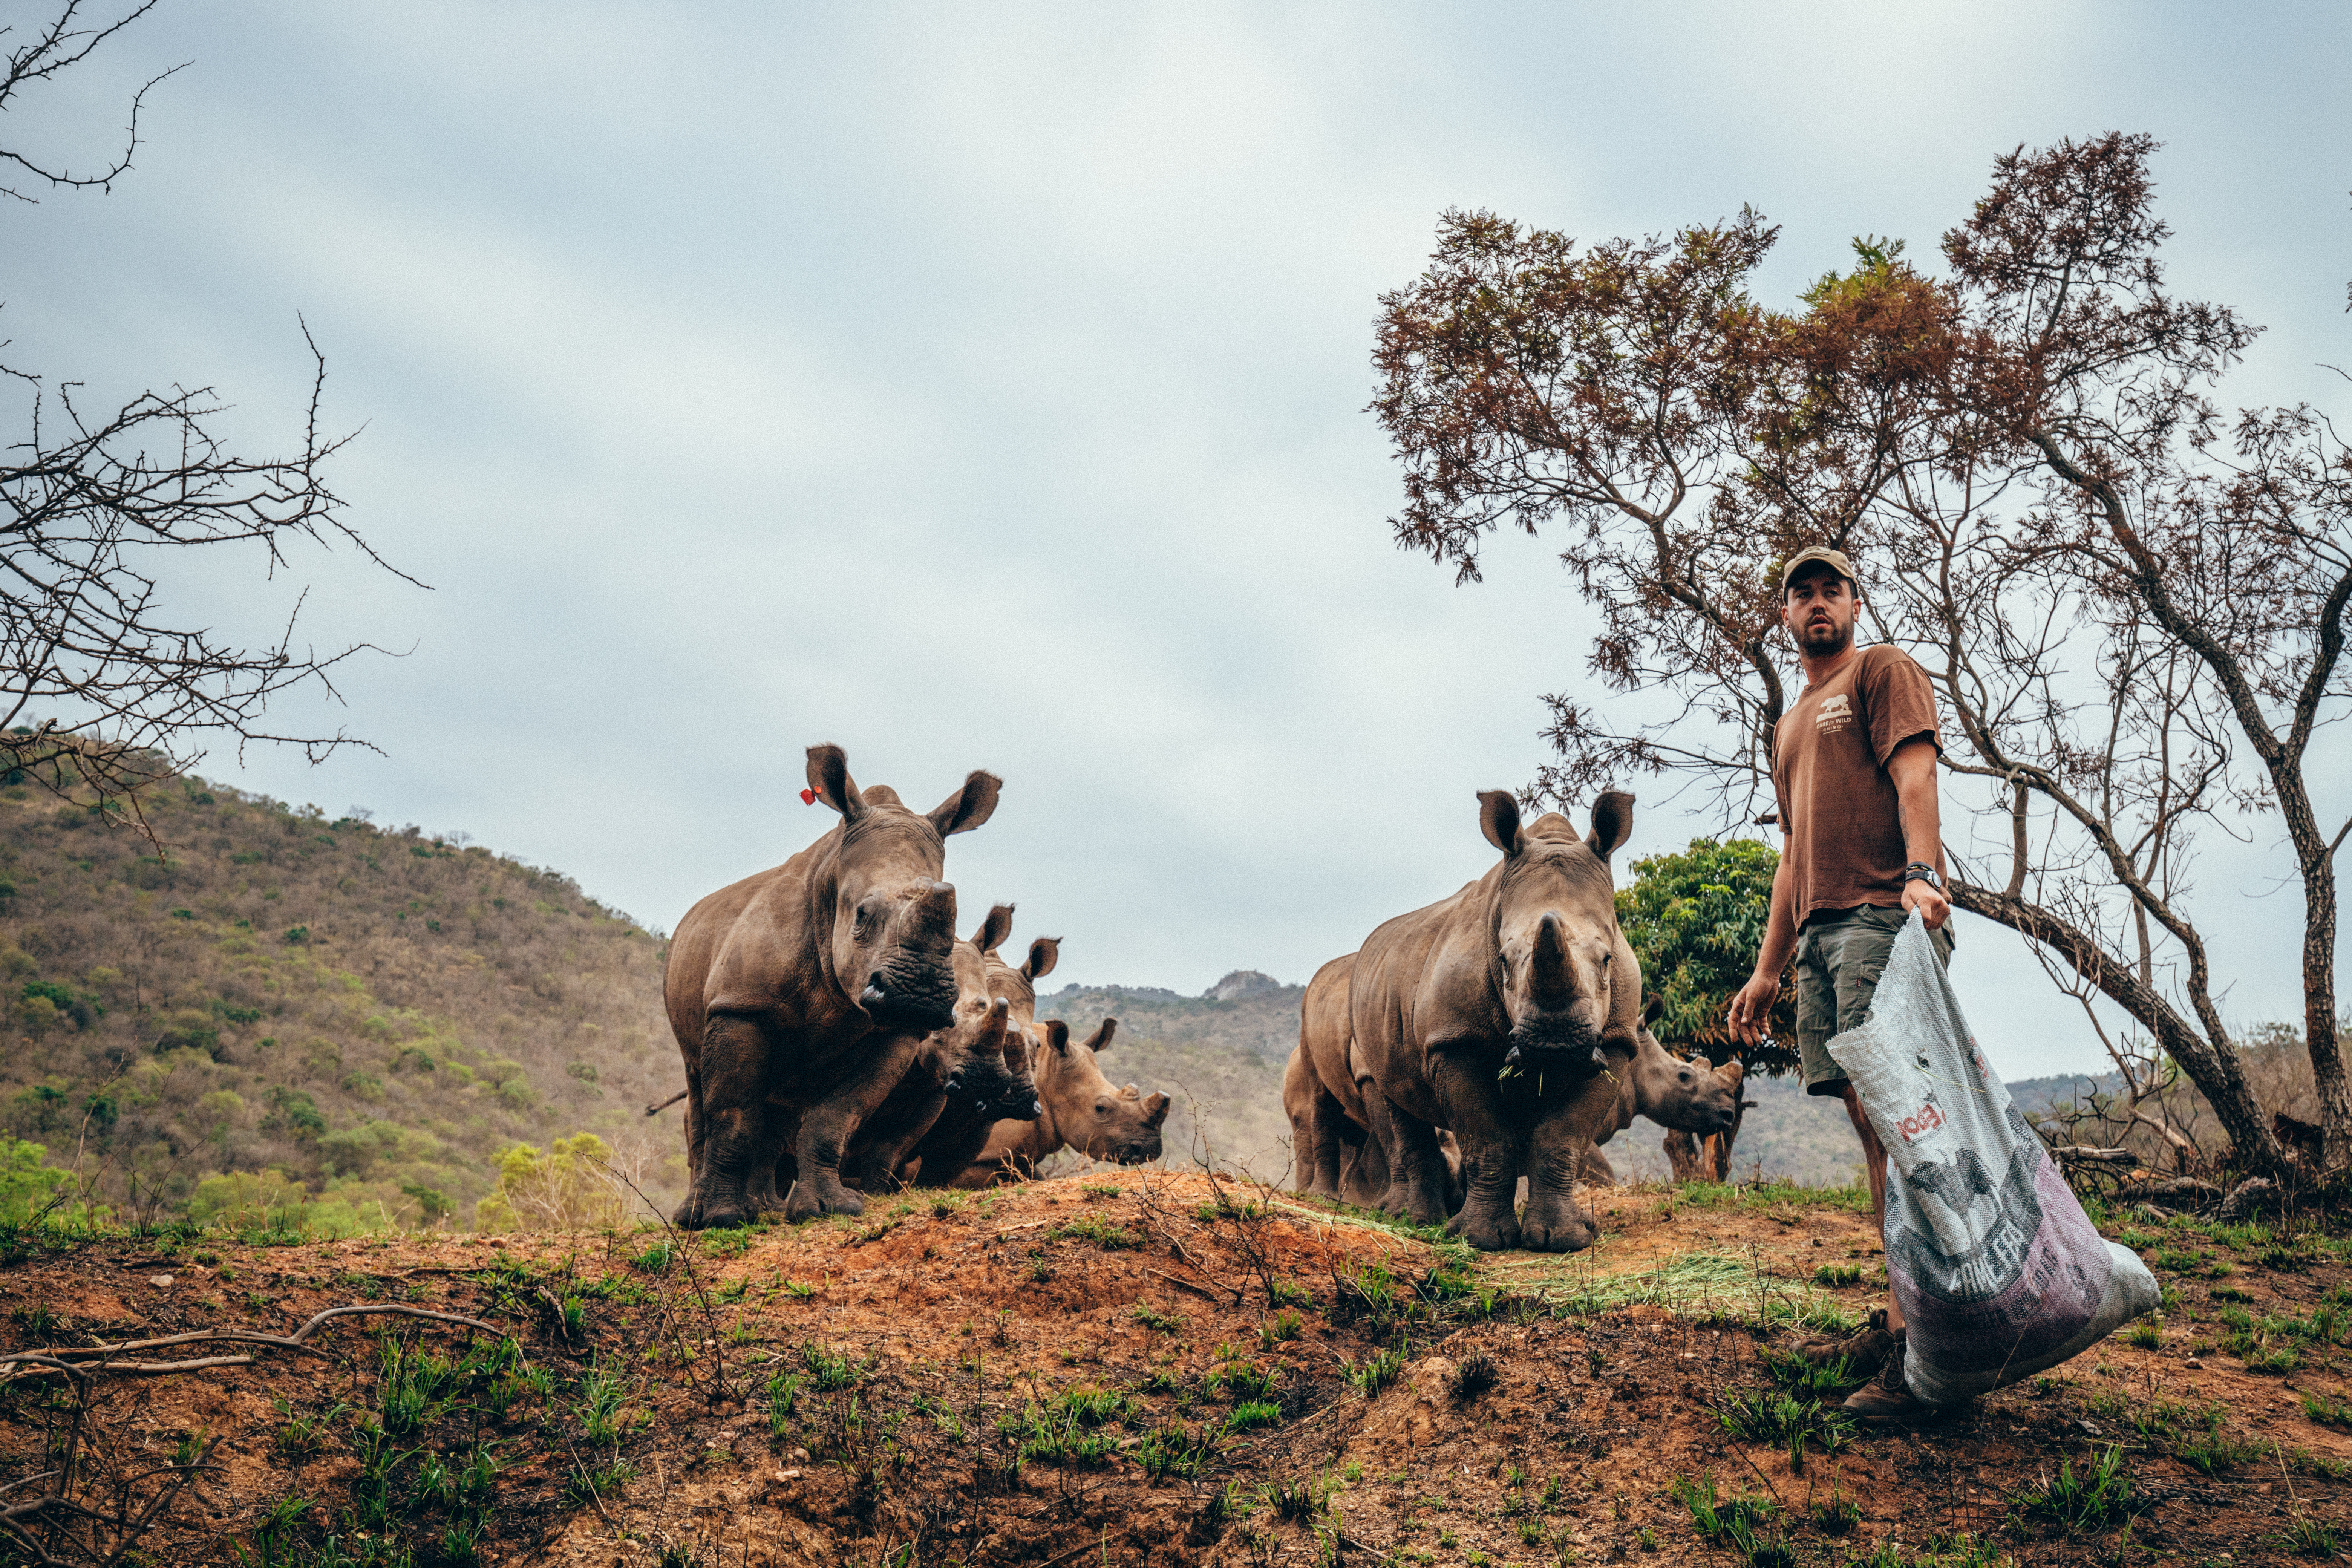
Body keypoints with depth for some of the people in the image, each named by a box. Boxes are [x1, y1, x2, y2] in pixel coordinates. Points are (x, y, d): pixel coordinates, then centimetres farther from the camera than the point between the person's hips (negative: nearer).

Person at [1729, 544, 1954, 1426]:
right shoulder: (1791, 724, 31)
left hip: (1884, 917, -8)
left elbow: (1914, 772, -9)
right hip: (1822, 933, 8)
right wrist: (1769, 971, 24)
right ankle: (1901, 1322, 6)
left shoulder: (1882, 670, 8)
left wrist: (1921, 872, -27)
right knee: (1871, 1122, 4)